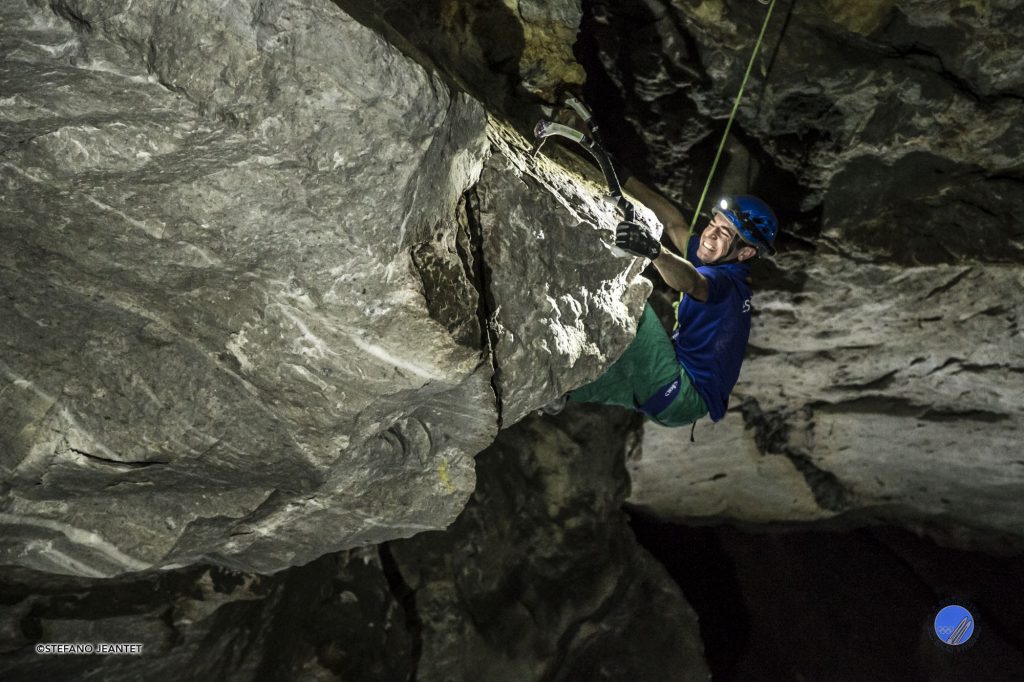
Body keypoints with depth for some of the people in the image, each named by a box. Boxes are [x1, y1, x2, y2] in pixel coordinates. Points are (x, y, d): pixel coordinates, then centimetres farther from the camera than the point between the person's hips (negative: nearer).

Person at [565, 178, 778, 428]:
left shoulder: (727, 282, -16)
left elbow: (691, 282, -40)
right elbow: (674, 223, 12)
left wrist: (655, 251, -59)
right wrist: (626, 180, 8)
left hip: (683, 397, -10)